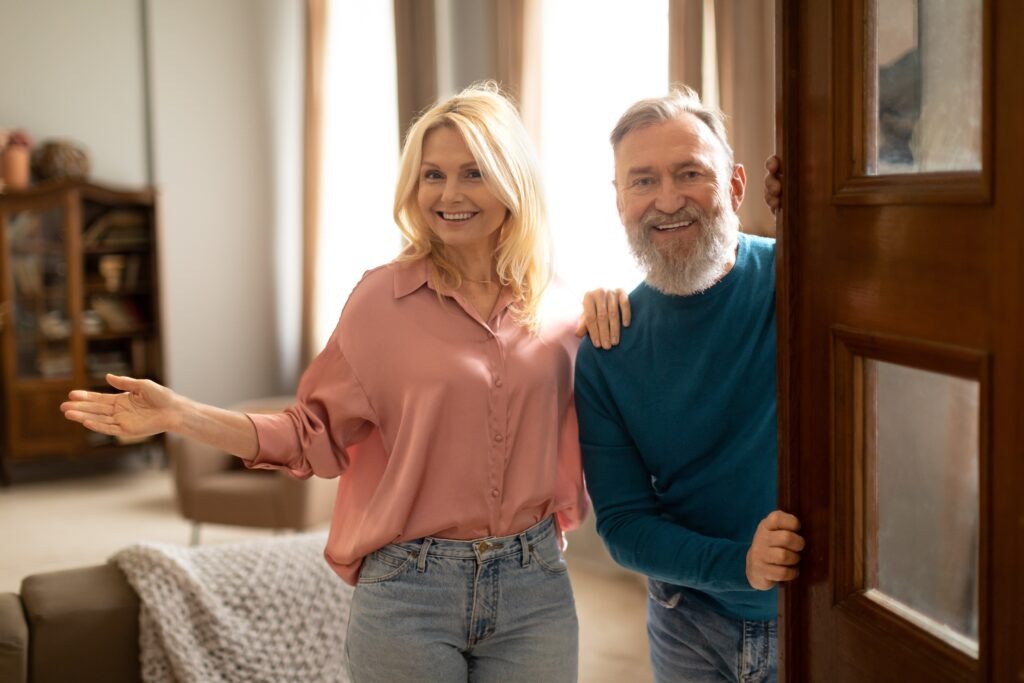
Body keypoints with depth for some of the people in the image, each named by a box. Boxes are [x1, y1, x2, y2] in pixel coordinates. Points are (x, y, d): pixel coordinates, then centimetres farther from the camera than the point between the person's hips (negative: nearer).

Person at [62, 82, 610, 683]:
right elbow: (317, 434, -3)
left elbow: (577, 440, 11)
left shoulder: (560, 312, 2)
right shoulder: (383, 296, -5)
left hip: (535, 590, 2)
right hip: (409, 592, -2)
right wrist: (178, 414, -13)